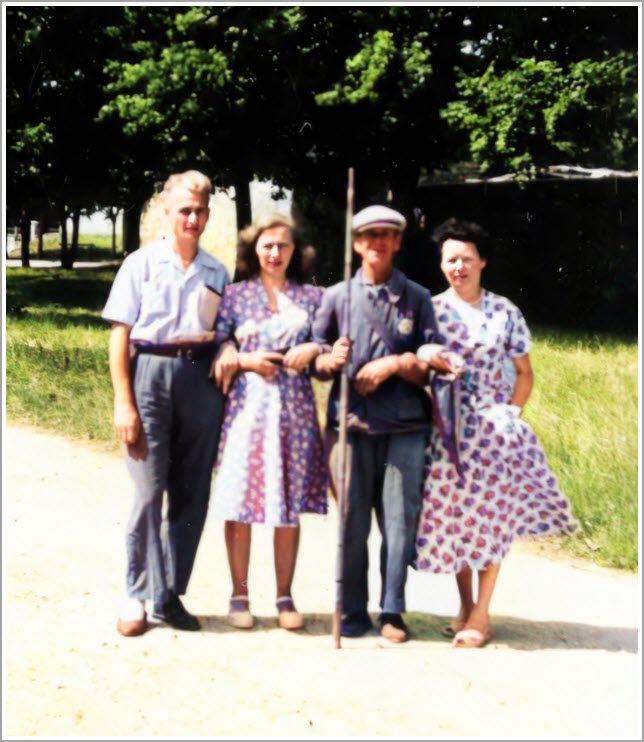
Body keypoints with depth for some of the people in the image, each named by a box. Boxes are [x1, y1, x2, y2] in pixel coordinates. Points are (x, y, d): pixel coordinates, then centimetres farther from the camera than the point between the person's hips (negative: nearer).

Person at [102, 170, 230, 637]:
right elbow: (120, 336, -1)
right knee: (149, 490, -6)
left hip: (201, 379, 3)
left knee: (192, 494, 5)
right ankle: (138, 596, 4)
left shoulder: (217, 272, 11)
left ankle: (171, 595, 15)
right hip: (150, 374, -3)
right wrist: (123, 402, -8)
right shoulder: (142, 264, 2)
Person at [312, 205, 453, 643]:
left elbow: (430, 368, 6)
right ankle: (353, 612, 14)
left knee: (400, 520, -1)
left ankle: (392, 611, 11)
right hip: (351, 425, 0)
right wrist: (331, 360, -11)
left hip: (405, 428, 0)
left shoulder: (417, 298, 9)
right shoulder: (337, 296, 11)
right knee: (352, 522, 3)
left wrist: (395, 364, -11)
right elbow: (315, 358, 11)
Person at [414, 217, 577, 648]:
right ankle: (465, 605, 19)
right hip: (447, 430, 1)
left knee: (492, 517, -2)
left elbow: (524, 373, 8)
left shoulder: (505, 312, 3)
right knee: (452, 517, 5)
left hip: (493, 429, -1)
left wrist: (510, 415, -1)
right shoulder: (431, 310, 2)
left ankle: (481, 615, 3)